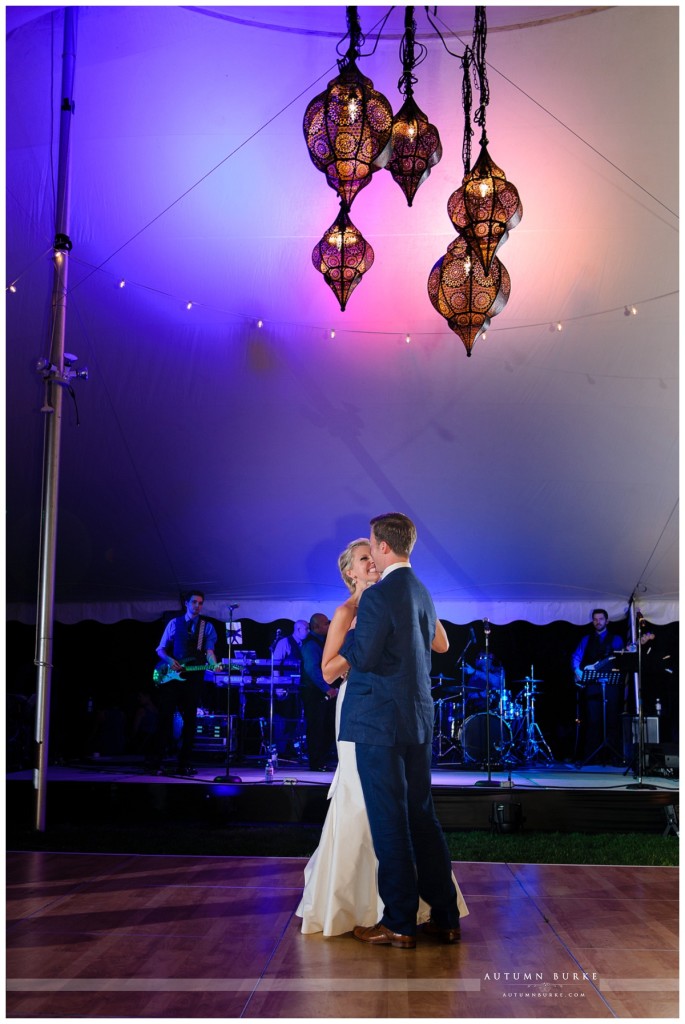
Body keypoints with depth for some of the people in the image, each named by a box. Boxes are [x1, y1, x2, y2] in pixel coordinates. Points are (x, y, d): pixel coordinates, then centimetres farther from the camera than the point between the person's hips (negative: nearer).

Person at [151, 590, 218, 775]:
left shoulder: (207, 626, 9)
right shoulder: (174, 623, 10)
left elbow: (209, 650, -2)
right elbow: (160, 649, 11)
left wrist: (213, 664, -23)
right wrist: (169, 660, -9)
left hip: (193, 676, 0)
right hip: (171, 675, 0)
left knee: (190, 719, 2)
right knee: (166, 716, -4)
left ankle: (184, 764, 7)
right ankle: (157, 762, -1)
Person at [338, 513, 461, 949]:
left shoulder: (378, 596, -15)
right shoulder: (422, 592, 11)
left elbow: (363, 657, -16)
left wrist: (350, 634, 3)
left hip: (380, 721, -8)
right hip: (419, 719, 8)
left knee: (389, 823, 0)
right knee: (422, 817, 14)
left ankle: (399, 924, 8)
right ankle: (444, 917, 19)